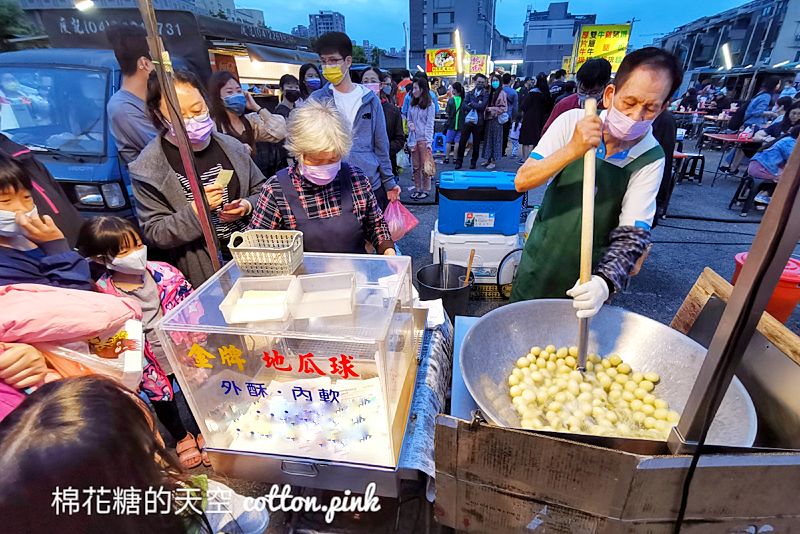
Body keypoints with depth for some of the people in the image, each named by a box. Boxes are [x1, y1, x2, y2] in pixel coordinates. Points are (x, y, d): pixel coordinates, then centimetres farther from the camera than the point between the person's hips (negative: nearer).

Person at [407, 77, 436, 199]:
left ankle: (426, 190, 8)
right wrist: (410, 125, -5)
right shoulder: (412, 104, 12)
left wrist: (428, 141, -15)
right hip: (413, 139, 5)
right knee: (415, 166, 7)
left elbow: (430, 124, -8)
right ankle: (417, 189, 16)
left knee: (425, 166, -1)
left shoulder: (429, 105, -3)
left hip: (424, 139, -5)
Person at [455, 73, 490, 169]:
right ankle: (459, 161, 8)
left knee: (476, 143, 5)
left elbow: (482, 106, -13)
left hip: (478, 122, -2)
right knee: (462, 142, 0)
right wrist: (476, 106, -12)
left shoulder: (486, 94, 4)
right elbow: (464, 106, -3)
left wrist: (472, 104, -5)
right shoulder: (469, 93, 12)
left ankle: (473, 162, 16)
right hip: (467, 121, 2)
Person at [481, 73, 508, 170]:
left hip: (496, 119, -6)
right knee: (488, 139, 8)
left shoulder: (502, 93, -6)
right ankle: (488, 159, 16)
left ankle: (494, 161, 4)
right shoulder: (490, 92, 12)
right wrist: (486, 109, 3)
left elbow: (504, 108, -9)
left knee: (495, 139, -1)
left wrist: (491, 109, -14)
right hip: (489, 119, 6)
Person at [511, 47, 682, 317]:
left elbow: (633, 232, -19)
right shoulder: (573, 121, -14)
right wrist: (573, 150, -35)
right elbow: (522, 181, -20)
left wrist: (605, 281, -37)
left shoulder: (650, 159, -14)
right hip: (540, 262, 1)